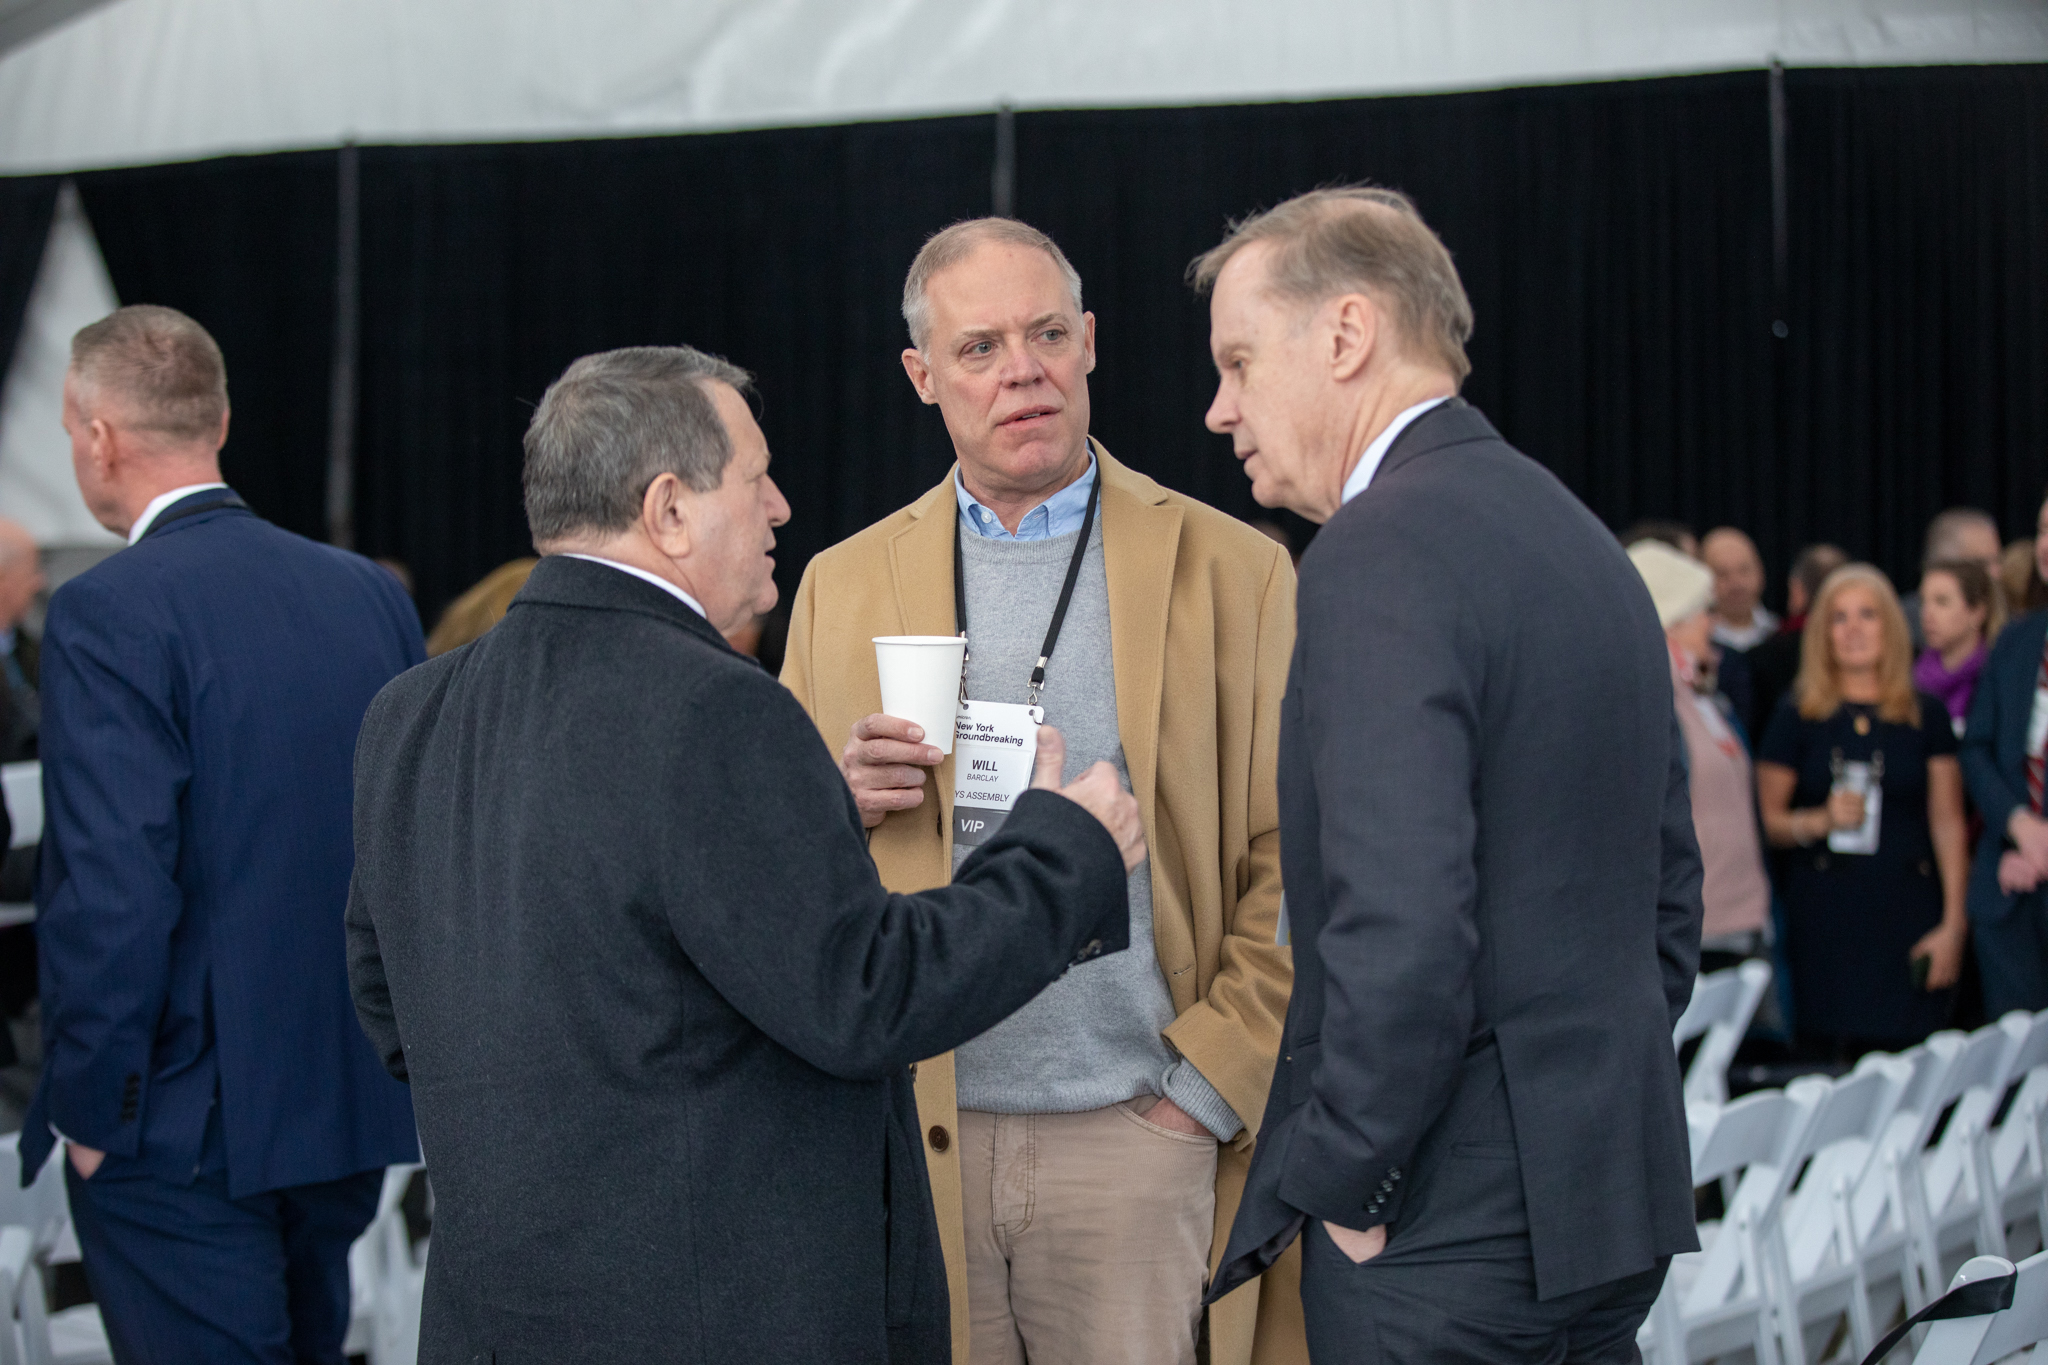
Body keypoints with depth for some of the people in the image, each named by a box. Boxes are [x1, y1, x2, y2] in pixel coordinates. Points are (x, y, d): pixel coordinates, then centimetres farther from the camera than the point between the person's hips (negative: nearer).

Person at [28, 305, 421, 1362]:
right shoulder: (371, 594, 5)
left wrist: (89, 1110, -10)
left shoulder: (108, 615, -15)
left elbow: (113, 895, -21)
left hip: (182, 1127, -7)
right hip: (352, 1108, 7)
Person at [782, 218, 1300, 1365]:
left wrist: (1212, 1084, -6)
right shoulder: (843, 585, 11)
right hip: (917, 1148, 2)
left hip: (1138, 1141, -2)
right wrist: (841, 797, -6)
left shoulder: (1235, 571, 3)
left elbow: (1293, 865, 0)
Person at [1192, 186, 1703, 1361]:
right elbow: (1670, 892, 20)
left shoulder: (1383, 550, -16)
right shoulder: (1580, 537, 13)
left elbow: (1401, 926, -25)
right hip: (1614, 1203, 9)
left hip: (1447, 1232, -9)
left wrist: (1338, 1185, -14)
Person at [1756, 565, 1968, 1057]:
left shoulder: (1926, 715, 9)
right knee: (1832, 1065, -10)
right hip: (1826, 917, -1)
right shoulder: (1797, 716, 6)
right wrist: (1822, 820, -12)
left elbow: (1948, 823, 8)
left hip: (1908, 909, 1)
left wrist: (1953, 924, 0)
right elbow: (1767, 820, 7)